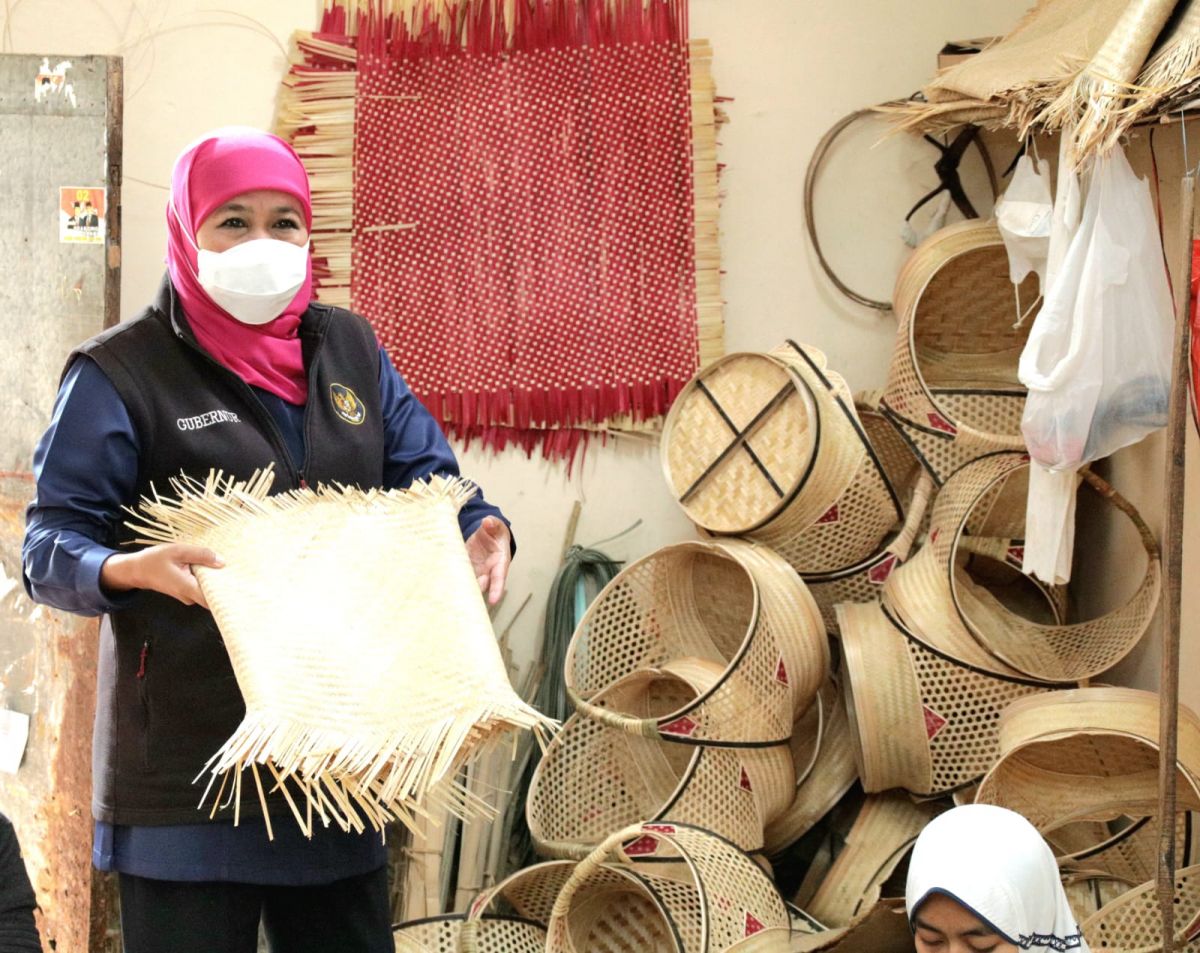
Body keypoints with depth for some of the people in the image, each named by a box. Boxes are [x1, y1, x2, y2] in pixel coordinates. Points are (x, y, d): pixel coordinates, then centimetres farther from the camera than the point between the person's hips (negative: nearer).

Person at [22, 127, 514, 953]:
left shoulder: (349, 350, 13)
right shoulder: (121, 374, -3)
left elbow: (426, 479, 13)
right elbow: (50, 545, -8)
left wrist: (481, 531, -9)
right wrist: (131, 569, -29)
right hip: (187, 759, -5)